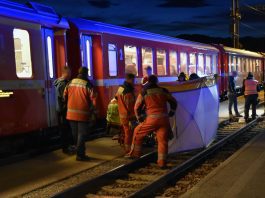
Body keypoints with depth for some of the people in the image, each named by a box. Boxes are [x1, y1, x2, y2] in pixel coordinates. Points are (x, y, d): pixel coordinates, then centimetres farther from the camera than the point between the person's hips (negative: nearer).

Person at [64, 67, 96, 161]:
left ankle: (79, 151, 31)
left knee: (75, 134, 18)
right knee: (82, 134, 3)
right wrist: (91, 111, 3)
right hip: (83, 114, -5)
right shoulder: (88, 85, -11)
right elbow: (93, 101, -13)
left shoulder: (70, 83, 3)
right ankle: (80, 154, 4)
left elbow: (64, 97, 7)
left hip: (71, 114, 5)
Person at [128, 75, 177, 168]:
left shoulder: (144, 93, 6)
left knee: (138, 132, 18)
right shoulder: (163, 91, 12)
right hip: (164, 118, 2)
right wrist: (171, 113, 32)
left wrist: (139, 119, 22)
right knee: (163, 140, 8)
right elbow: (174, 102, 18)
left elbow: (137, 107, 8)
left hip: (152, 118, -2)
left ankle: (135, 153, 22)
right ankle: (162, 162, 5)